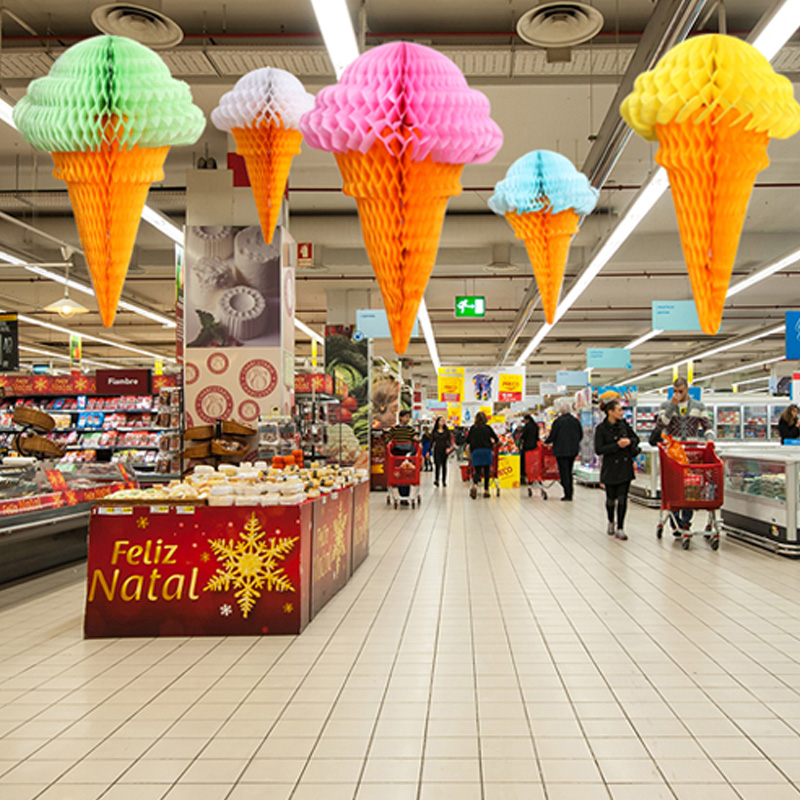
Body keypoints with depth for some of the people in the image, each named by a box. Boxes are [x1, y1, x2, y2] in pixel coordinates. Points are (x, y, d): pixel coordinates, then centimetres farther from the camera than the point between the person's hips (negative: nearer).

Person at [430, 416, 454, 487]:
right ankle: (436, 480, -14)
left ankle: (444, 481, 12)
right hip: (437, 449, -1)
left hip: (444, 450, 1)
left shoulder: (447, 431, 4)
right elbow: (431, 441, 8)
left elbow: (449, 440, -1)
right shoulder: (434, 431, 5)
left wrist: (449, 447, -19)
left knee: (444, 465, 5)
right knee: (437, 464, -11)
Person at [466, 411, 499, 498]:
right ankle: (486, 490, 8)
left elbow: (467, 440, 8)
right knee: (486, 471, 9)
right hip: (487, 450, 0)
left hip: (475, 451, 1)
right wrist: (492, 444, 28)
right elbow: (496, 439, 8)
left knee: (477, 471, -1)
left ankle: (475, 485, -29)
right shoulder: (488, 427, 5)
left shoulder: (473, 428, 6)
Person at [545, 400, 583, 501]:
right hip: (573, 450, 6)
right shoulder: (575, 420, 4)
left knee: (564, 473, -1)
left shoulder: (558, 421, -12)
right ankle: (569, 494, 18)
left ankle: (568, 495, -3)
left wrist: (546, 442, 12)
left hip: (561, 451, -6)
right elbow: (581, 435, 13)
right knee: (569, 472, 16)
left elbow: (552, 436, -8)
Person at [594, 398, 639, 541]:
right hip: (610, 468, -3)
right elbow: (598, 450, -14)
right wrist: (617, 445, -20)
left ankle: (620, 529, 1)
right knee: (611, 498, 9)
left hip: (625, 466, 3)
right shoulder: (601, 429, -9)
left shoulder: (623, 424, 3)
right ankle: (611, 523, 34)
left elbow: (636, 439, 15)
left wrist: (629, 441, -8)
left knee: (622, 498, -3)